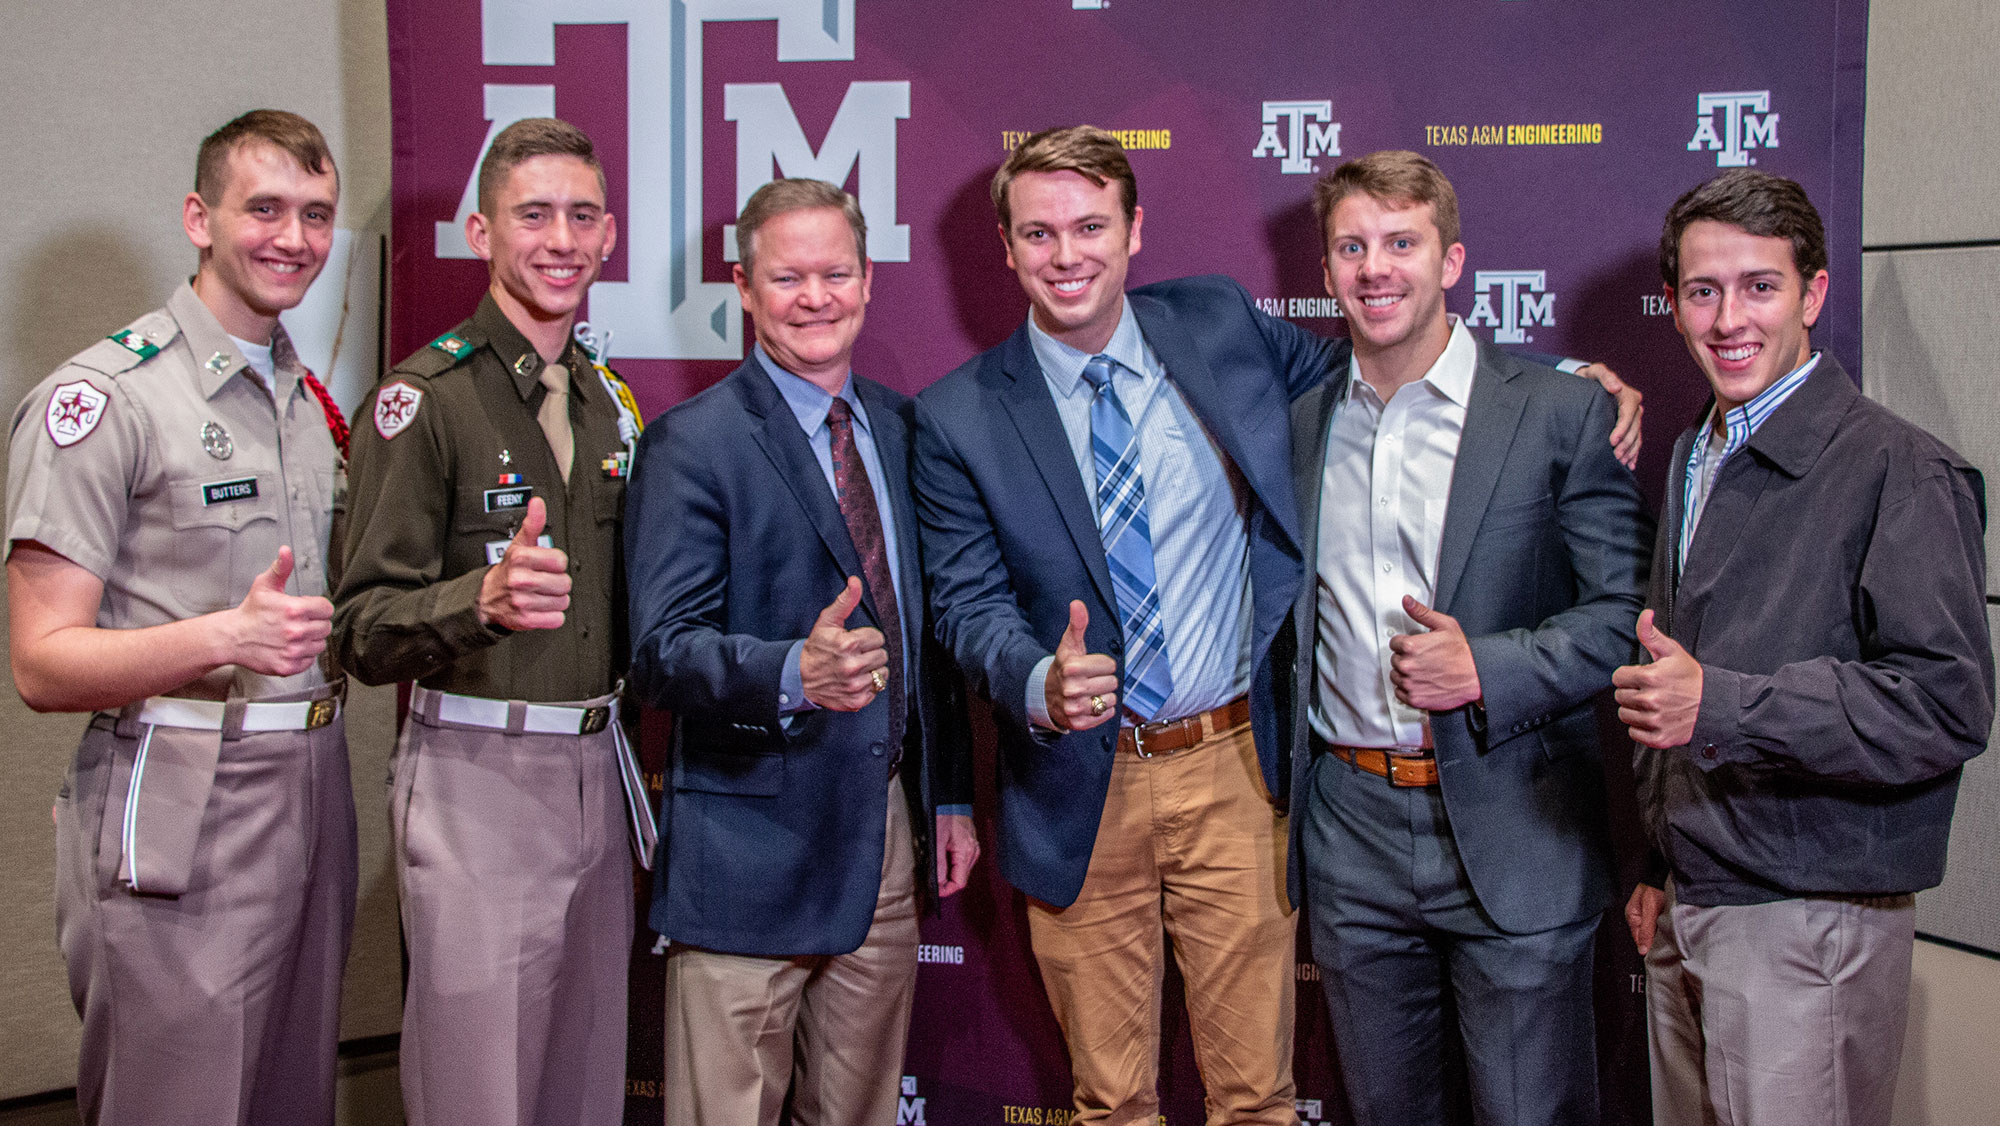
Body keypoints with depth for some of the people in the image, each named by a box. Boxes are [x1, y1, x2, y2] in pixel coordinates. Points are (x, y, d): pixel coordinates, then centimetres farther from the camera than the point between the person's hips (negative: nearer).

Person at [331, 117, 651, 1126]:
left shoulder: (607, 400, 12)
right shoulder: (425, 398, -9)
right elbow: (365, 631, -13)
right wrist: (481, 599, -30)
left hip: (595, 769, 6)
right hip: (477, 777, -6)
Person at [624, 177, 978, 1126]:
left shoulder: (900, 426, 10)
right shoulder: (692, 442, -9)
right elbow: (663, 649, -17)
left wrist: (949, 797, 13)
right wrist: (796, 673, -35)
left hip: (887, 833, 6)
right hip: (751, 850, -5)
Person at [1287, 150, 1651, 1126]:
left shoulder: (1561, 414, -6)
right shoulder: (1299, 425, 8)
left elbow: (1627, 613, -6)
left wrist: (1490, 670, -19)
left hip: (1513, 837, -4)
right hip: (1350, 834, 4)